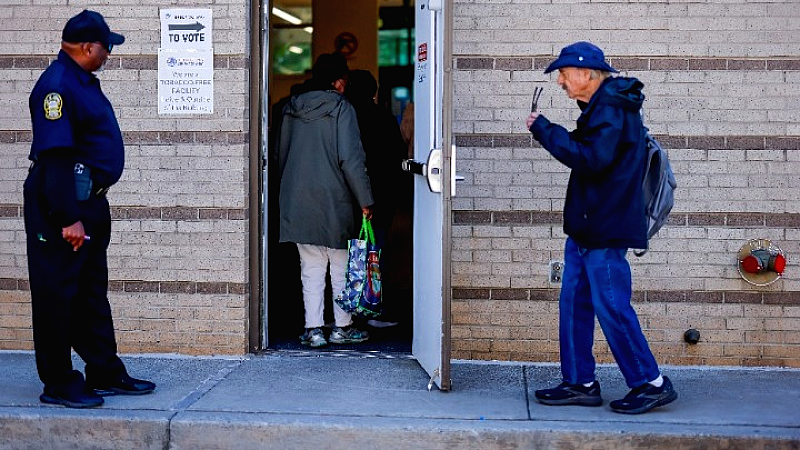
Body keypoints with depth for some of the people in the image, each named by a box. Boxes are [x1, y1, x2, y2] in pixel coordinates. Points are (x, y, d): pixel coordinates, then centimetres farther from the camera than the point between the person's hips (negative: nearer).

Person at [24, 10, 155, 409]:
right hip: (62, 203, -10)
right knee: (57, 293, -1)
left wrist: (91, 209, 19)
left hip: (89, 201, 10)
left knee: (93, 292, 15)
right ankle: (58, 384, 6)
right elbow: (53, 156, -23)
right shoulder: (57, 85, -17)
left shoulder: (83, 82, 15)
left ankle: (105, 373, 23)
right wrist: (68, 218, -25)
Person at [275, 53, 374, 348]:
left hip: (298, 201, 4)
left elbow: (281, 156, 14)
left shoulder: (291, 109, 8)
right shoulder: (341, 108, -8)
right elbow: (351, 159, -14)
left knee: (311, 268, 9)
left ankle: (314, 329, 8)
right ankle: (342, 327, 15)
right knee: (341, 267, 9)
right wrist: (365, 200, -9)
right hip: (334, 202, -4)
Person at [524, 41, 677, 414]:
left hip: (604, 230, -10)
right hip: (586, 227, 10)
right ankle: (580, 383, 18)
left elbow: (591, 159, -25)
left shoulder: (611, 109, -16)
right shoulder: (602, 107, 16)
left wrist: (545, 131, -19)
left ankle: (651, 383, 6)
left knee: (612, 307, -5)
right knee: (574, 303, 11)